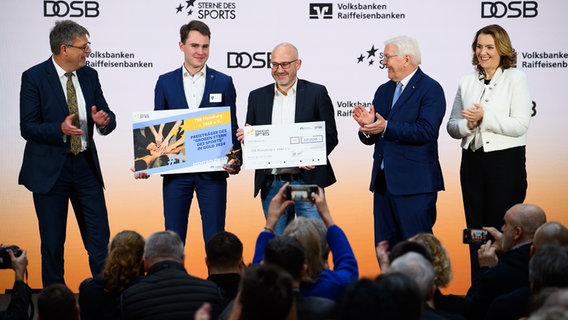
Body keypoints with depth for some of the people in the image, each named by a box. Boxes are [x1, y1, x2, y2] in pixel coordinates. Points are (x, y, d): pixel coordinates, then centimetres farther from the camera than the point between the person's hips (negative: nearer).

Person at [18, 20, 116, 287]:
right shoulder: (34, 77, -10)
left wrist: (104, 121, -16)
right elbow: (27, 128, -13)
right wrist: (60, 129, -30)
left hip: (86, 165, 4)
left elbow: (108, 118, 8)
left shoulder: (89, 76, 5)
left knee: (99, 238, 3)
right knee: (53, 242, 5)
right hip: (50, 169, -4)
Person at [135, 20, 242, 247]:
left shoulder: (223, 82, 5)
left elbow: (231, 127, 5)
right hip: (175, 170, 1)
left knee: (215, 237, 1)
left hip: (213, 170, -1)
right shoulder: (165, 82, 7)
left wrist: (236, 160, -11)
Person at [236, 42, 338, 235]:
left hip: (307, 181, -3)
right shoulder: (257, 97, 11)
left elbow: (331, 136, 1)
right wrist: (246, 137, -9)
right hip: (271, 186, 3)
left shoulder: (317, 93, 3)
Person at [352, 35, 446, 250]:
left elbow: (426, 131, -20)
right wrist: (367, 126, -9)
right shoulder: (383, 91, 17)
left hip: (414, 184, -8)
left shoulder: (430, 89, -7)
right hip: (383, 182, 8)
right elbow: (370, 138, 14)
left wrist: (386, 127, -24)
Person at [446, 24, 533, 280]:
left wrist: (485, 117, -19)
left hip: (506, 162, -5)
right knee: (475, 230, 6)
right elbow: (452, 126, 13)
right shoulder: (467, 82, 12)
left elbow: (520, 125, -11)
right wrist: (468, 124, -8)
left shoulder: (516, 79, -2)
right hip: (473, 161, 5)